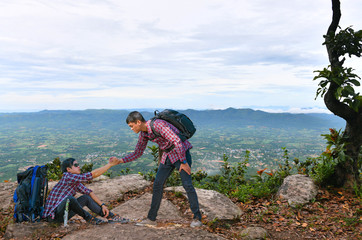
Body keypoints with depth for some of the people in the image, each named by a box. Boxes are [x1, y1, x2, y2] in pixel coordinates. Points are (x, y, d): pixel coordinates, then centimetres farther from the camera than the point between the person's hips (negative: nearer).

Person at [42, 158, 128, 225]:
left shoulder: (76, 182, 8)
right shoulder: (67, 177, -21)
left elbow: (89, 192, 12)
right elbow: (93, 174, -25)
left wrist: (102, 205, 3)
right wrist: (110, 164, -21)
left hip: (62, 212, 10)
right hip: (53, 215, -9)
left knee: (86, 198, 7)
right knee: (69, 198, -36)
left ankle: (111, 216, 4)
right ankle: (88, 217, -12)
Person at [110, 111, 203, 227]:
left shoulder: (158, 125, -24)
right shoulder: (143, 134, 2)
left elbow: (177, 141, -25)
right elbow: (137, 153, 14)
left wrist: (184, 162, -22)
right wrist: (121, 160, 4)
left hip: (181, 151, -8)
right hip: (167, 155, 8)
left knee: (187, 184, -10)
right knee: (157, 184, 4)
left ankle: (197, 218, 3)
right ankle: (151, 218, 14)